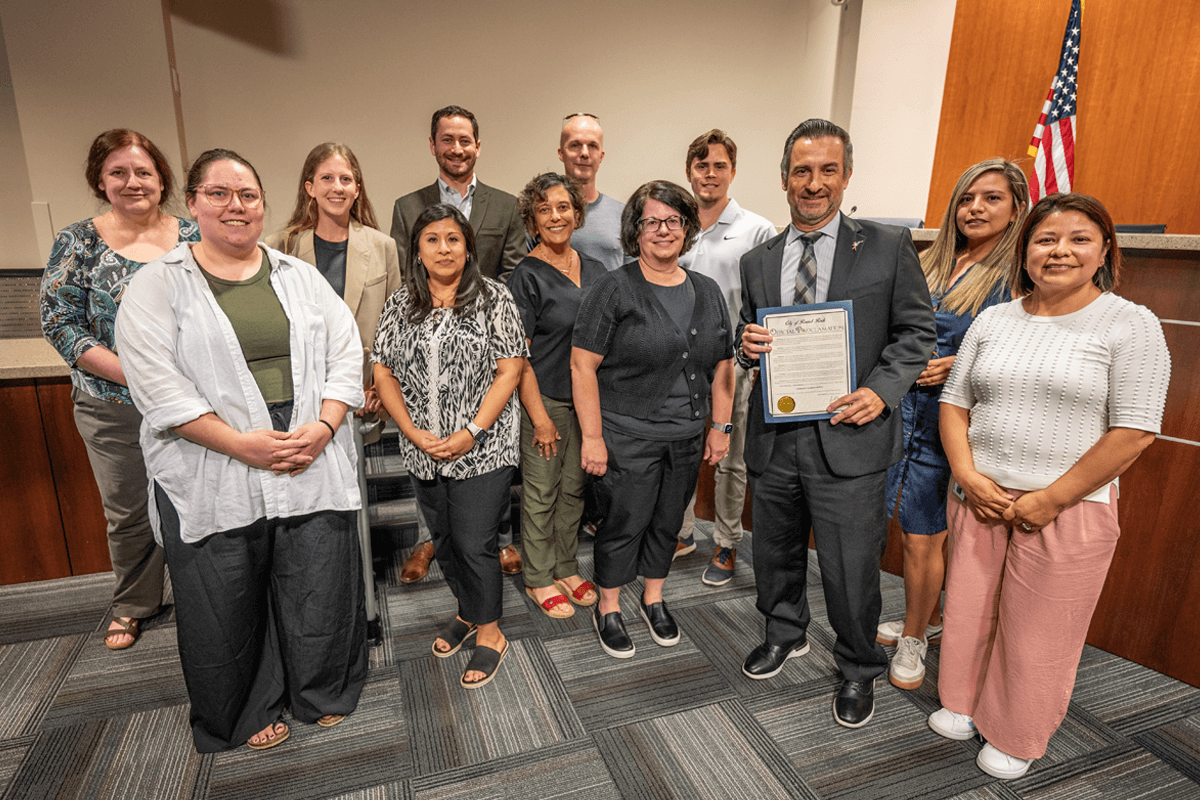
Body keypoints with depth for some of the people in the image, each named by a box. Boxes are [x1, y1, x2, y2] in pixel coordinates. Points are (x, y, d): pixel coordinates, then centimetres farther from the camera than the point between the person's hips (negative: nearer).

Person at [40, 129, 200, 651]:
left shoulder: (193, 237, 2)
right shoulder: (77, 244, -1)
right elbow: (61, 325, -5)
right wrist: (136, 375, -16)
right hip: (113, 409, 0)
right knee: (128, 513, 14)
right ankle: (132, 605, 36)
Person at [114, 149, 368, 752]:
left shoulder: (300, 276, 10)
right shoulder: (158, 284, 2)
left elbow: (345, 355, 4)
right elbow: (157, 384, -8)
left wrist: (324, 425, -11)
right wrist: (242, 444, -16)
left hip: (313, 462, 2)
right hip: (211, 472, -1)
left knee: (320, 588, 10)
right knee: (228, 603, 12)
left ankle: (323, 693, 36)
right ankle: (249, 712, 38)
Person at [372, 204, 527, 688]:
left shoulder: (493, 298, -5)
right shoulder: (401, 304, 6)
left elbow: (510, 371, -10)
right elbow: (384, 373, 4)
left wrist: (471, 433, -16)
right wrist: (414, 432, -8)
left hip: (482, 448, -4)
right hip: (423, 451, 5)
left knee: (475, 543, 0)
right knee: (443, 540, 18)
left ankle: (489, 633, 23)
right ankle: (467, 612, 41)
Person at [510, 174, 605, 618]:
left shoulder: (594, 270, 8)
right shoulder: (527, 275, -10)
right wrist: (539, 415, -15)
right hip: (544, 399, -5)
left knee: (574, 487, 16)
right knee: (541, 493, 7)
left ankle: (566, 568, 34)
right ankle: (539, 579, 25)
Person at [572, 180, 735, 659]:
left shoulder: (707, 292, 8)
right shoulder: (614, 289, -9)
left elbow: (722, 365, 12)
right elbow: (582, 365, -12)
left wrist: (720, 426, 9)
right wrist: (591, 436, -15)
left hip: (687, 439, 5)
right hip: (627, 439, -5)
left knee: (668, 522, 17)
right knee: (624, 524, 6)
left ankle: (653, 600, 39)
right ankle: (607, 610, 29)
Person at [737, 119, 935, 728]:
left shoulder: (888, 247, -1)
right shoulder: (757, 261, 9)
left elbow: (916, 331, 0)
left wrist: (882, 389, -15)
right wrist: (747, 345, -8)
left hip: (847, 436, -3)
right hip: (773, 438, 4)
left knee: (850, 569, 4)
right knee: (775, 553, 19)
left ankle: (858, 671, 32)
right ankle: (785, 633, 47)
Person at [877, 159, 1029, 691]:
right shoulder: (929, 264, 11)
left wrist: (960, 365, -19)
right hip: (905, 412, 5)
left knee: (923, 537, 3)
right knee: (919, 529, 16)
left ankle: (913, 639, 24)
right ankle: (929, 619, 38)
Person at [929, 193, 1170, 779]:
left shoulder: (1131, 326, -6)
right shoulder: (992, 320, 6)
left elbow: (1135, 432, -11)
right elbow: (954, 402, 6)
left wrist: (1052, 499, -15)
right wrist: (968, 476, -7)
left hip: (1068, 510, -3)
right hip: (980, 497, 4)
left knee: (1036, 632, 10)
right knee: (969, 610, 15)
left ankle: (1017, 737, 33)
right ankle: (964, 704, 39)